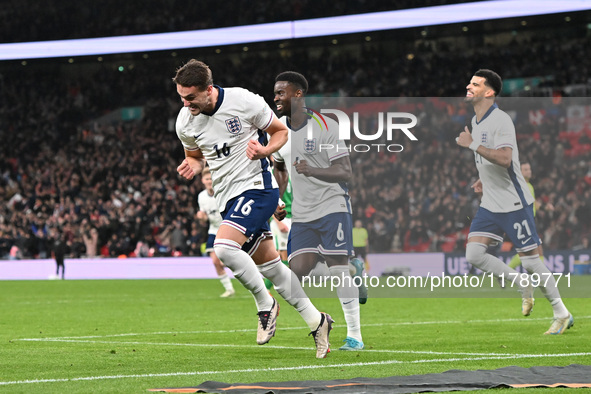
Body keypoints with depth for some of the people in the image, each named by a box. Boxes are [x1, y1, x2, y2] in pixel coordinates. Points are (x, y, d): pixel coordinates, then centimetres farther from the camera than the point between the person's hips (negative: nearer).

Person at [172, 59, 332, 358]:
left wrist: (265, 150, -20)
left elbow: (281, 132, 1)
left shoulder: (245, 101, -14)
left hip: (257, 187, -6)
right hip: (227, 198, 6)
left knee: (224, 246, -27)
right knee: (268, 265, 10)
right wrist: (191, 166, -6)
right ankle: (316, 321, 23)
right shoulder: (185, 122, -1)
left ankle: (265, 304, -7)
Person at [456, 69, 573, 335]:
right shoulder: (476, 122, 12)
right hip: (490, 205, 8)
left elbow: (504, 158, -31)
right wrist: (484, 180, 13)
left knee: (531, 261, -4)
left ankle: (562, 314, 10)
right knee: (473, 254, -6)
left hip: (514, 203, -8)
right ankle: (524, 289, 10)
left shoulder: (500, 120, -17)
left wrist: (472, 144, -28)